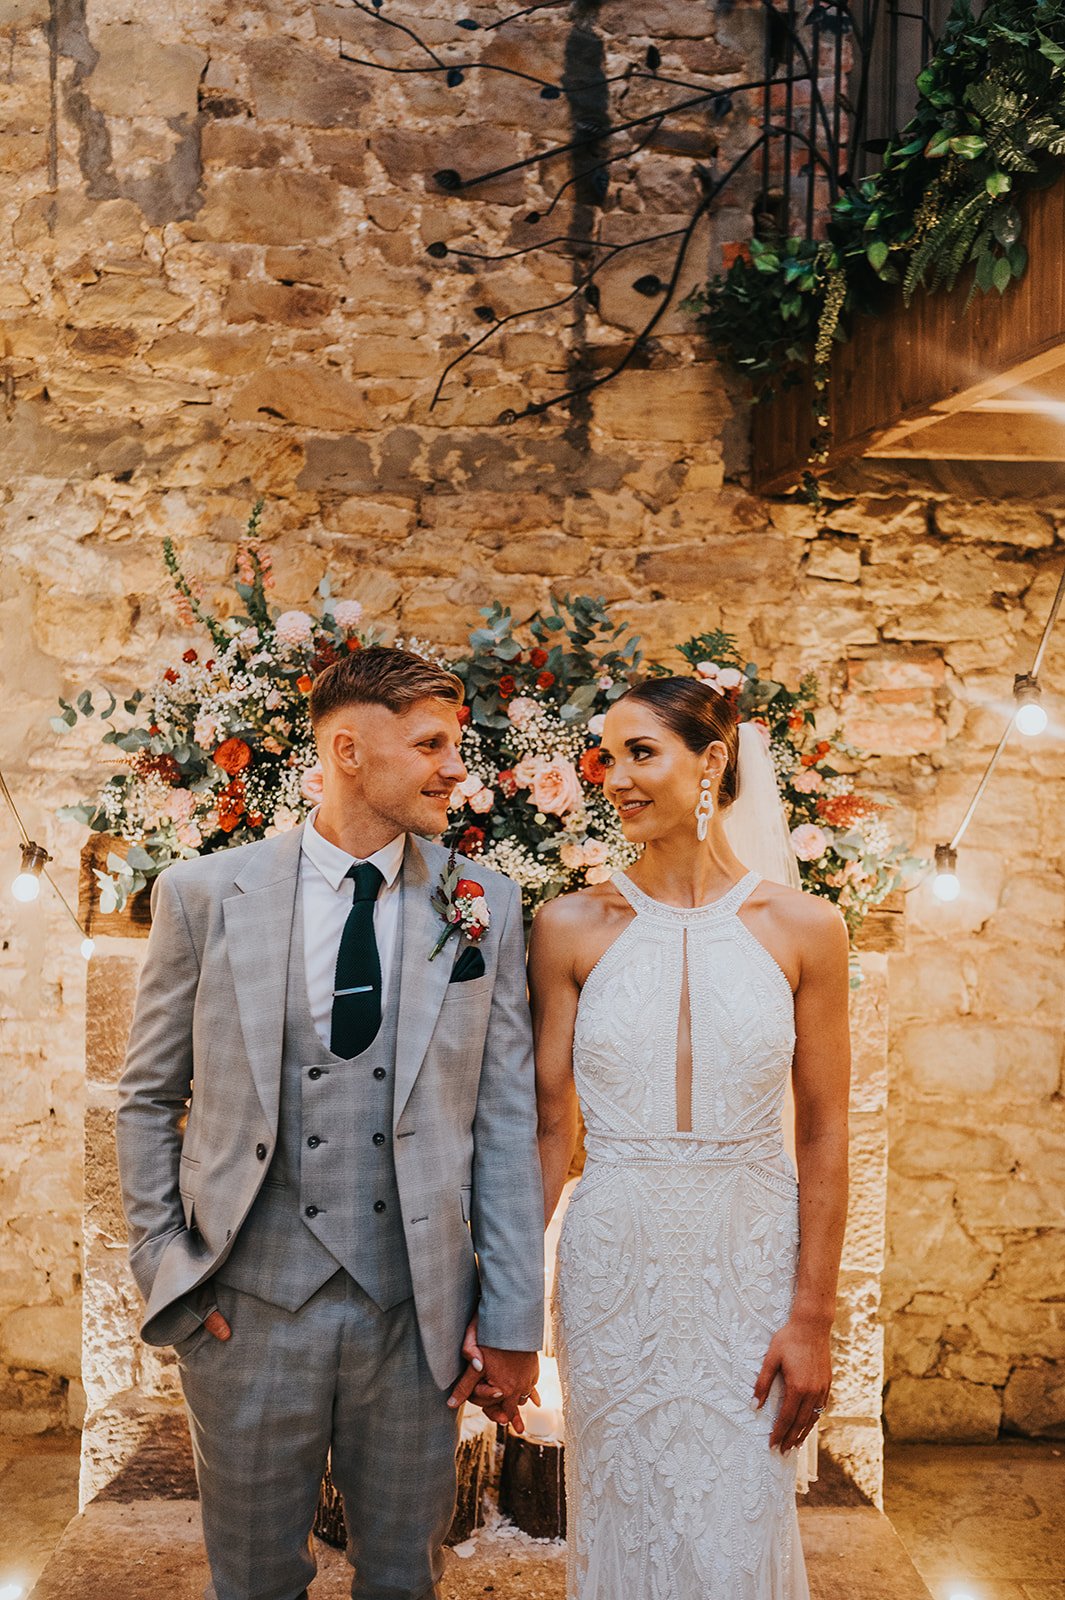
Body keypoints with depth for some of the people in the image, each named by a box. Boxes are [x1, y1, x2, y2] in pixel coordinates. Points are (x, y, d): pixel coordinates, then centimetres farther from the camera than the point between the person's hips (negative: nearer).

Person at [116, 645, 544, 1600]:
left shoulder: (485, 906, -1)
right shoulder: (204, 896, -4)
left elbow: (505, 1122, -1)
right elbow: (148, 1100, 4)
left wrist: (514, 1324, -1)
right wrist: (165, 1269, -3)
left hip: (414, 1312, 1)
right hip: (248, 1307, -1)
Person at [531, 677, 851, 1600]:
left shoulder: (801, 928, -5)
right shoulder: (573, 928, -4)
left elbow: (822, 1135, -2)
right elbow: (549, 1128, -2)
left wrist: (813, 1317, -3)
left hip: (751, 1265, 0)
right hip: (615, 1264, 1)